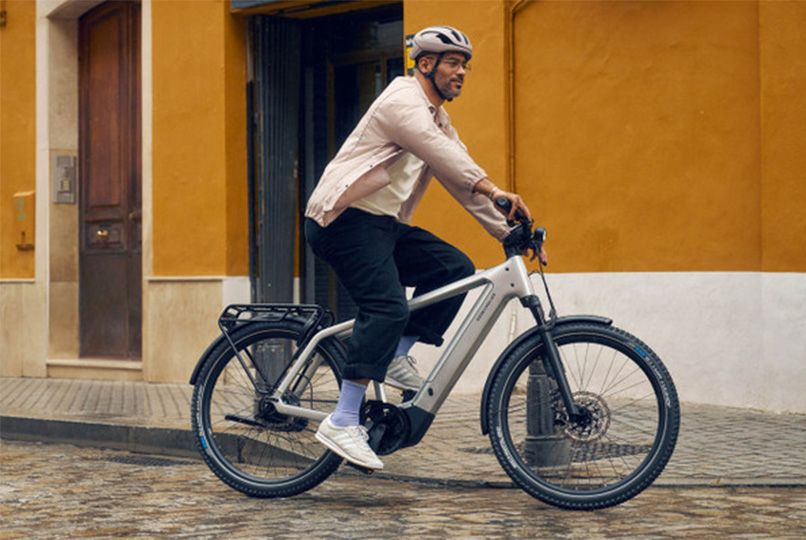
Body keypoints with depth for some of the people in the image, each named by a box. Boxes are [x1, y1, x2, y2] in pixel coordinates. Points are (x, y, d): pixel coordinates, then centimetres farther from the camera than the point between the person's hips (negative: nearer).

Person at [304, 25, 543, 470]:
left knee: (455, 268, -5)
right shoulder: (402, 99, -9)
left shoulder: (438, 121, 21)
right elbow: (440, 153, -26)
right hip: (345, 218, -10)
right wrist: (492, 189, -38)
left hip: (384, 225, 10)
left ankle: (394, 357, 0)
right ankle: (342, 423, -28)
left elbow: (462, 180, 18)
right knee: (387, 307, -25)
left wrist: (508, 231, 8)